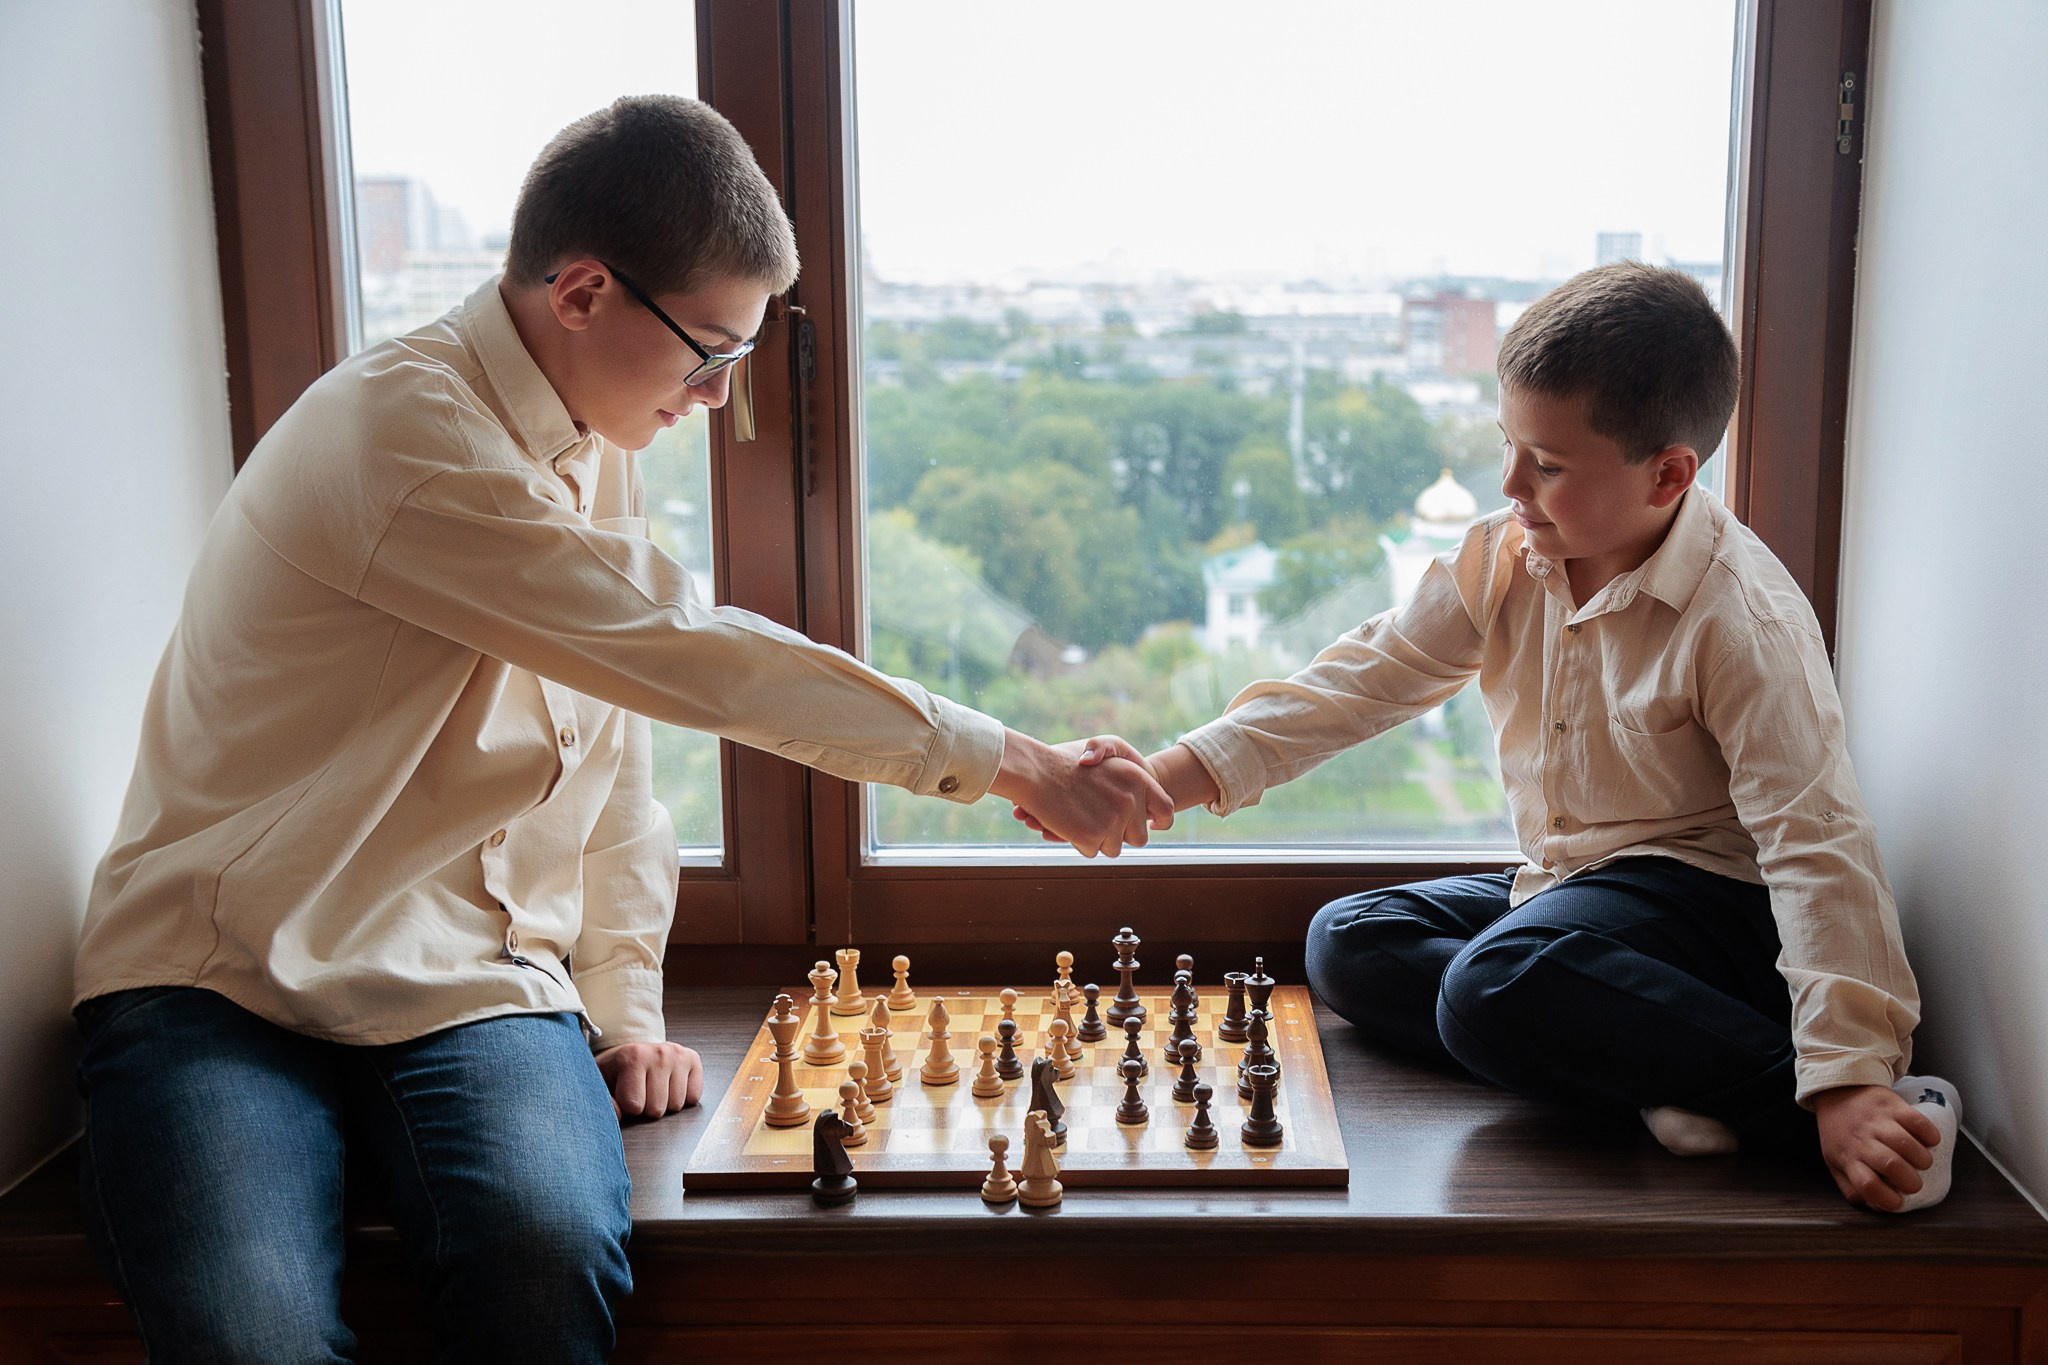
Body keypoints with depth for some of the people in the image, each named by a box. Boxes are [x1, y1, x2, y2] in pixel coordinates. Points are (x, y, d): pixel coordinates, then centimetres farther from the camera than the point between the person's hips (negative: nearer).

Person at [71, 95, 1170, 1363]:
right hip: (221, 975, -5)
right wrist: (1008, 762, -17)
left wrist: (623, 1004, 6)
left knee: (554, 1251, -26)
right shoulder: (401, 430, -18)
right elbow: (683, 656, -22)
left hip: (465, 981, 5)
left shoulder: (595, 453, 11)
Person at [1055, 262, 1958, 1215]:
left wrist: (1846, 1084, -34)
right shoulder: (1504, 557, -3)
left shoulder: (1743, 619, -22)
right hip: (1563, 883, 9)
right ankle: (1673, 1071, -19)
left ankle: (1890, 1103, -26)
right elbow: (1366, 677, -2)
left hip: (1708, 893, -8)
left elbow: (1816, 846, -26)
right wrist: (1168, 778, -14)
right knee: (1346, 941, -4)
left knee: (1495, 989, -33)